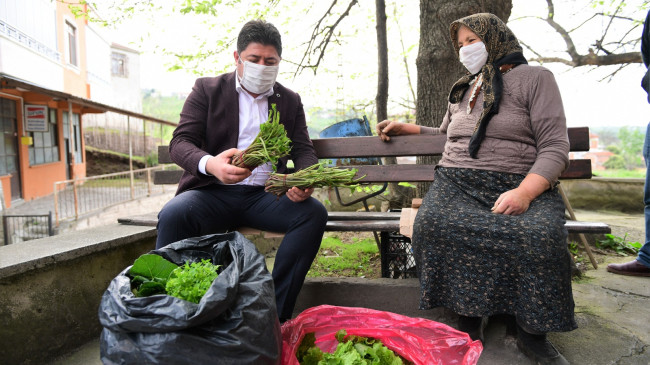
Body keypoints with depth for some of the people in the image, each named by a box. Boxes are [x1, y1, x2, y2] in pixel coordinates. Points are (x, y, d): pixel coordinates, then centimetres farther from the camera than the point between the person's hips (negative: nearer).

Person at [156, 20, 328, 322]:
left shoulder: (290, 101, 16)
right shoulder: (207, 89, 8)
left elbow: (304, 150, 10)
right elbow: (180, 142, -3)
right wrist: (210, 164, -28)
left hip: (265, 195, 2)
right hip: (213, 192, -1)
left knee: (314, 213, -26)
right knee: (172, 215, -32)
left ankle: (275, 316, -21)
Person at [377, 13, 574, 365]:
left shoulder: (535, 78, 7)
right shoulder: (461, 90, 24)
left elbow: (555, 148, -4)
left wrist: (524, 193, -20)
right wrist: (405, 128, 29)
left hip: (522, 186, -3)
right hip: (456, 182, 4)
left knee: (540, 234, -35)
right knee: (432, 224, -31)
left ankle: (532, 332, -10)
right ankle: (469, 321, -15)